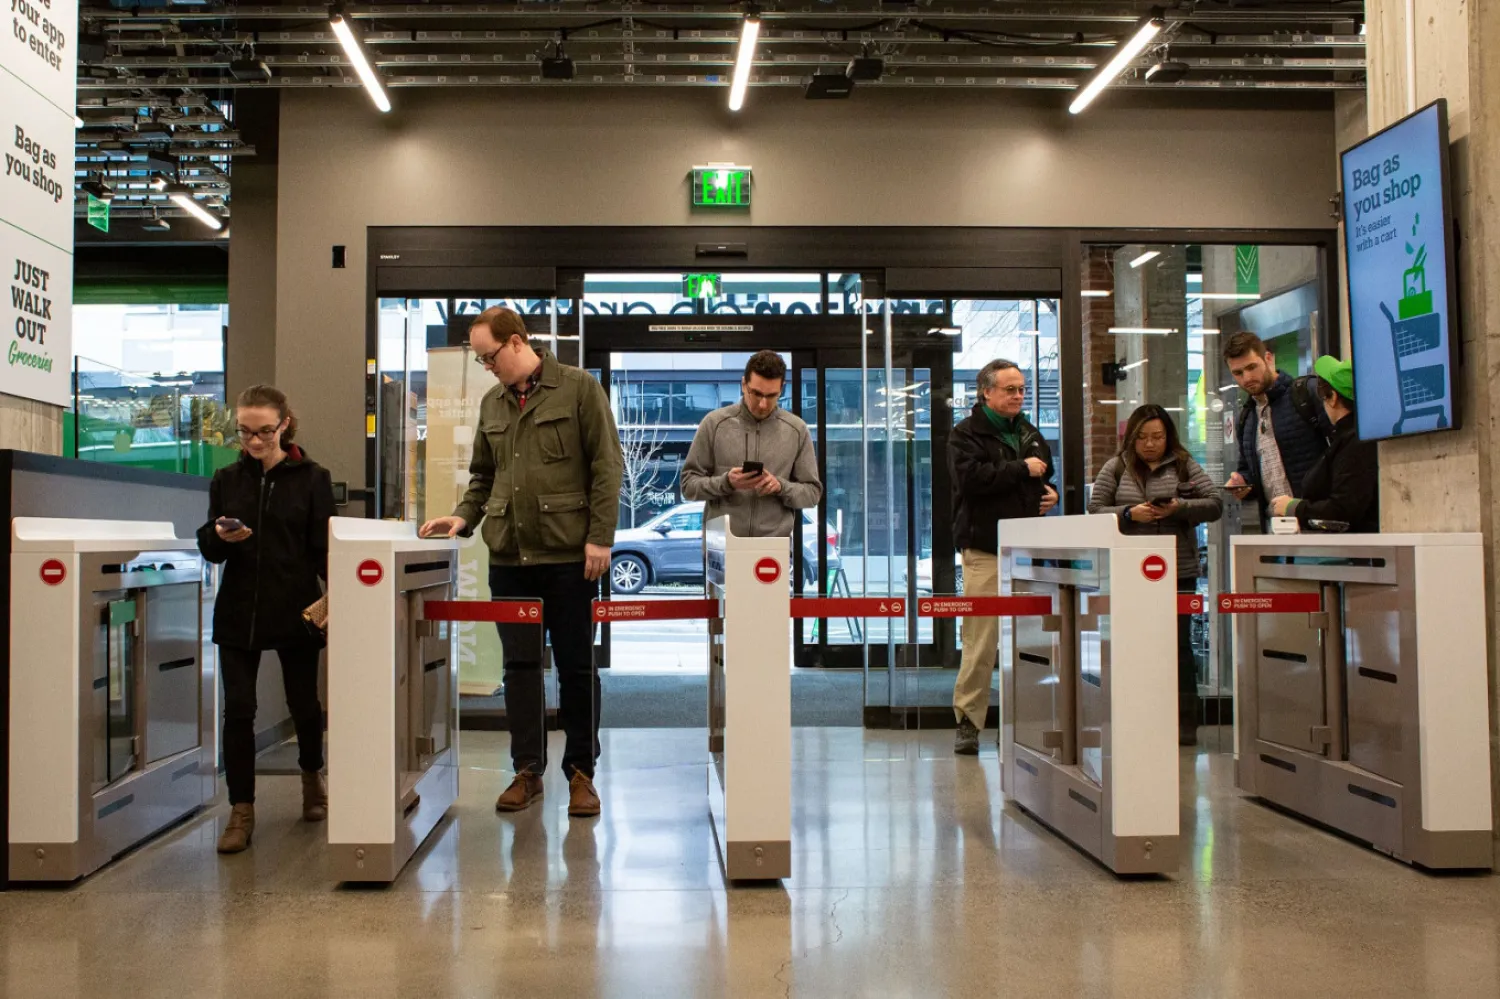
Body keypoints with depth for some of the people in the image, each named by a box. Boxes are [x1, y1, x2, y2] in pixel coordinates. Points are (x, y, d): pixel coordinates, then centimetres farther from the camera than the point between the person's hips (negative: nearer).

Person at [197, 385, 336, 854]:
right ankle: (241, 811, 7)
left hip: (296, 609, -2)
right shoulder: (227, 479, 7)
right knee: (238, 709, -2)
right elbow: (208, 547, 9)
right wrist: (219, 537, -13)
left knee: (303, 703, 10)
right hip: (238, 612, 2)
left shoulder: (312, 478, -2)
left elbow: (324, 548, -2)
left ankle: (312, 777, 37)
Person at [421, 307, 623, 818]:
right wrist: (466, 517, 4)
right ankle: (527, 770, 16)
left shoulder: (578, 388, -3)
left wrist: (600, 536, -12)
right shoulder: (491, 403, 14)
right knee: (519, 665, 7)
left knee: (576, 665, 4)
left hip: (569, 553, -5)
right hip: (509, 555, 5)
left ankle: (581, 771, 14)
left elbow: (605, 467, -7)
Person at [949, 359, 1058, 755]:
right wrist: (1022, 470, -12)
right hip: (986, 548, -6)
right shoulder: (967, 433, -1)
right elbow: (971, 477, -19)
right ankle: (968, 721, -1)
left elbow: (1044, 477, 36)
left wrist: (1050, 492, 13)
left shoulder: (1030, 433, 20)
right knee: (981, 639, -9)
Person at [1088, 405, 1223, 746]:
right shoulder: (1116, 468, 9)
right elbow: (1095, 510, 3)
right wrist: (1130, 514, -12)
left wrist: (1179, 508, -13)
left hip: (1179, 572, 0)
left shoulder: (1184, 466, 9)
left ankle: (1185, 724, 9)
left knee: (1179, 644, 2)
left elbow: (1215, 504, 3)